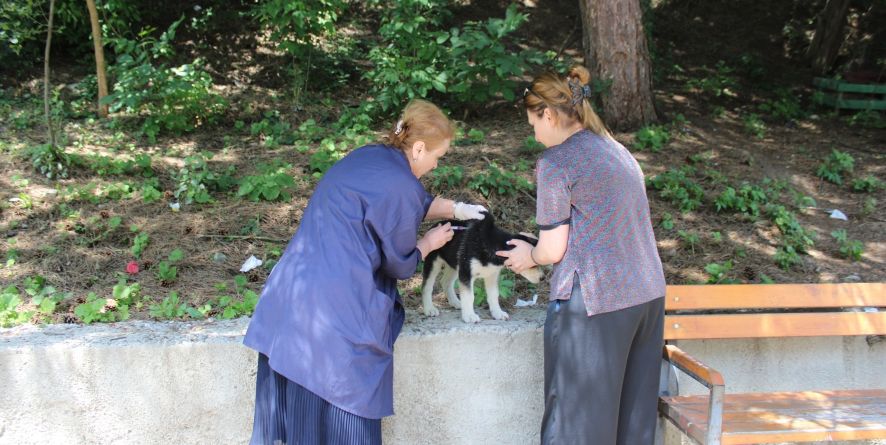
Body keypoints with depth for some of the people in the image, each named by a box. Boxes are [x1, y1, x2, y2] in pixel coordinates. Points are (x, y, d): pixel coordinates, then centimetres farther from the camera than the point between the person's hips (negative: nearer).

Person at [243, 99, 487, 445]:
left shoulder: (367, 157, 10)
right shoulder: (399, 187, -15)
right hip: (337, 309, -8)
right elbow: (400, 264, -3)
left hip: (293, 291, 9)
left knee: (293, 400, 17)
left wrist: (456, 208, 30)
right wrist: (430, 242, 14)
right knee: (344, 406, 7)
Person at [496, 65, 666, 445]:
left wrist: (529, 256, 13)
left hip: (594, 301, -8)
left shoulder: (555, 161, -8)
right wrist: (537, 252, 24)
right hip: (648, 295, 8)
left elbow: (553, 249, -9)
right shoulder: (618, 151, 15)